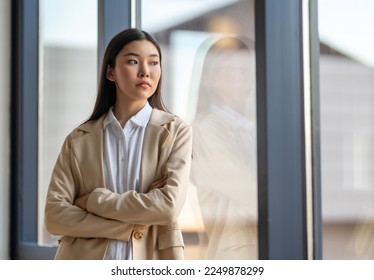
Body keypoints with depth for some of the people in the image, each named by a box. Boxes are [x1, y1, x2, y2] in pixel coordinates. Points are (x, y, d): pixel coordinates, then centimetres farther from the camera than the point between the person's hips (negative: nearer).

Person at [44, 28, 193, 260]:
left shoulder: (176, 132, -2)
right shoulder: (79, 140, 2)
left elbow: (169, 206, -15)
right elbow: (55, 215, -5)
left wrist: (93, 201, -9)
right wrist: (130, 226, -13)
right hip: (86, 265, 1)